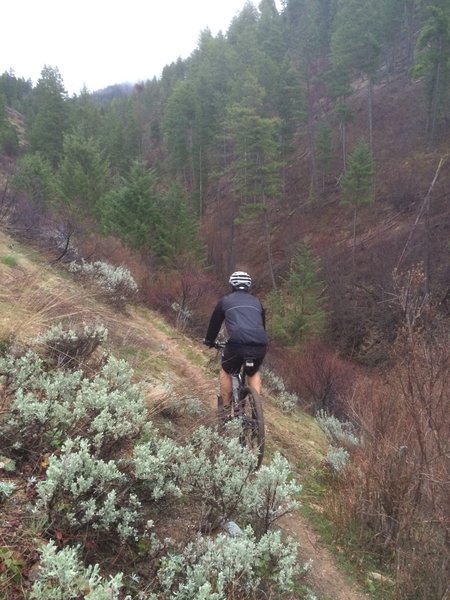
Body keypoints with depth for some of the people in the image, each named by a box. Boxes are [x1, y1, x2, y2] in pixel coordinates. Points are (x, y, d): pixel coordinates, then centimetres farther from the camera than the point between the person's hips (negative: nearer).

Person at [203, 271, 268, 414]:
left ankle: (226, 409, 25)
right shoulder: (256, 301, 27)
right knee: (253, 373, 32)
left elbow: (215, 322, 28)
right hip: (260, 346, 3)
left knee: (225, 371, 26)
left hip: (237, 344, -3)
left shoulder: (225, 300, 19)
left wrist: (209, 341, 44)